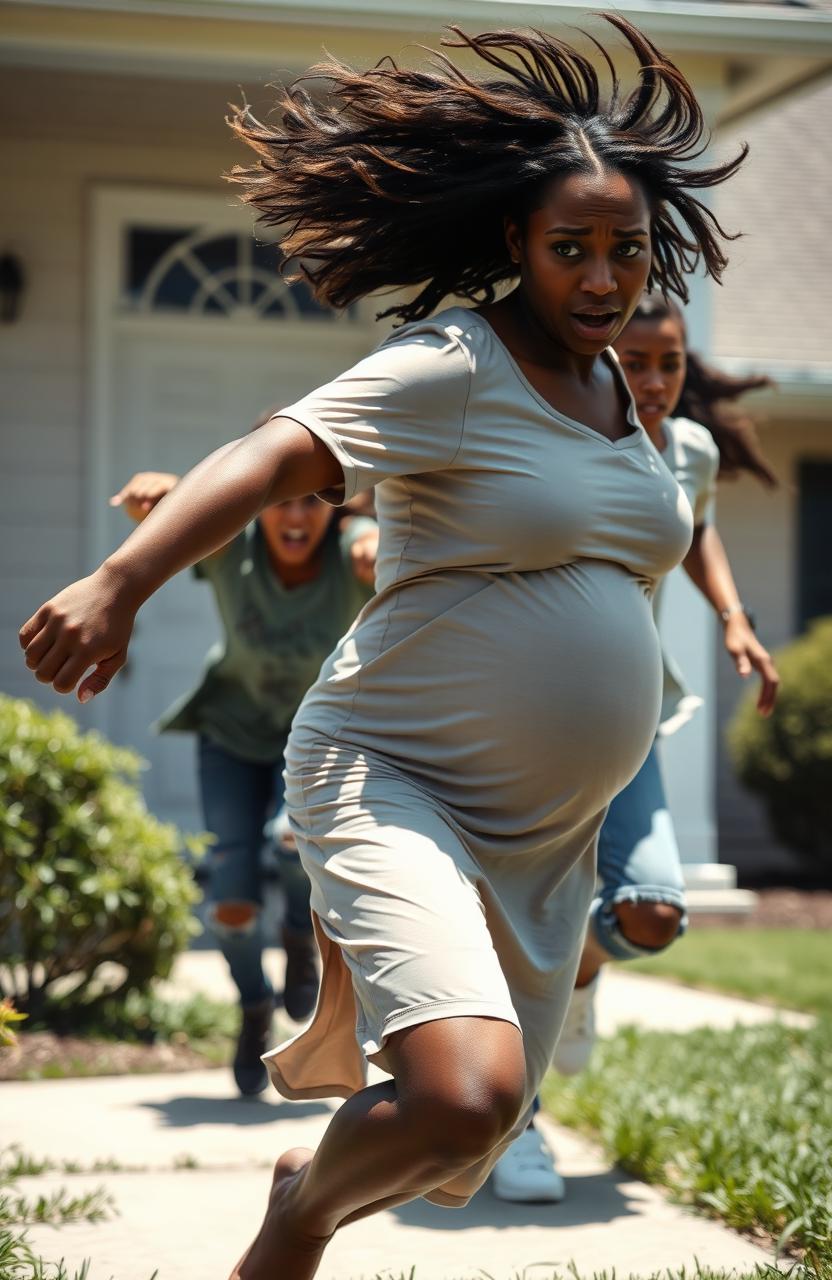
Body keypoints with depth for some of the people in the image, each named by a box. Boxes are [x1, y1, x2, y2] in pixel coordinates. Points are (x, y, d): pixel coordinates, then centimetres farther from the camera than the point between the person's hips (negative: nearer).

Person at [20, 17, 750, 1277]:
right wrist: (122, 579, -45)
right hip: (396, 783, -8)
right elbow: (270, 457, -30)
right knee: (467, 1089, -30)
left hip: (545, 838, 8)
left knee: (466, 1152, 12)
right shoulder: (451, 369, -15)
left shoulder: (608, 382, 10)